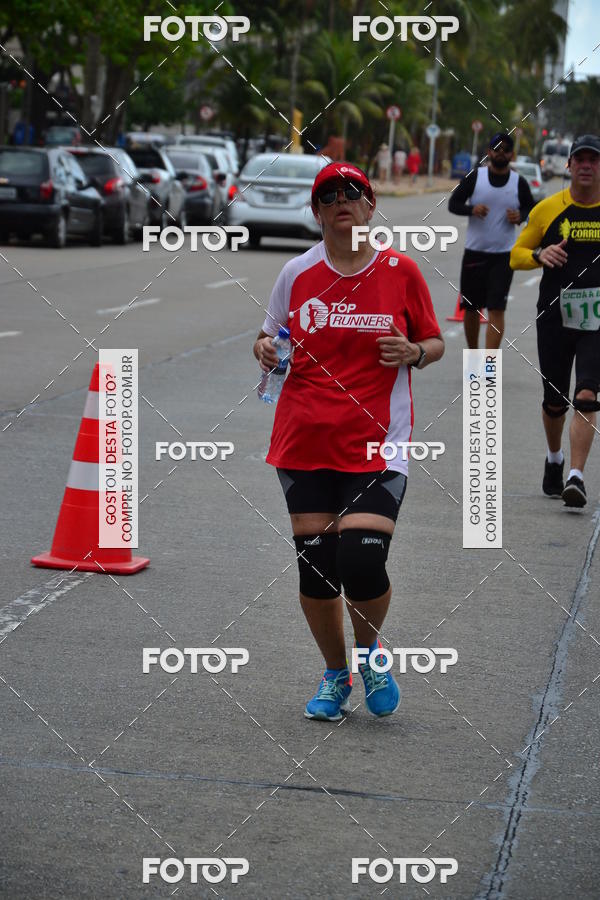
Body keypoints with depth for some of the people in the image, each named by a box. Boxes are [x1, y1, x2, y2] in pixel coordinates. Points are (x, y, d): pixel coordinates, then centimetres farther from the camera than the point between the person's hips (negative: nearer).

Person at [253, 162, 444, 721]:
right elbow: (270, 337, 16)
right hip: (305, 443, 2)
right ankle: (335, 674, 27)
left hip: (376, 445, -2)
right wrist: (265, 351, -6)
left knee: (362, 565, -14)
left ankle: (369, 651, 19)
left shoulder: (400, 271, 1)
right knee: (314, 566, 4)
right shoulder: (297, 273, 5)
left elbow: (434, 343, 10)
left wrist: (413, 352, -11)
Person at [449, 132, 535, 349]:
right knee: (471, 308, 9)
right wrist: (472, 209, -17)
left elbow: (531, 208, 14)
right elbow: (453, 203, 3)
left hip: (503, 255, -1)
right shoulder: (474, 177, 0)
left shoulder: (519, 183, 2)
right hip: (474, 252, 1)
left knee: (496, 310, -10)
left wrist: (520, 216, -9)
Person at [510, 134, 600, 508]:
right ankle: (554, 460, 38)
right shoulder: (547, 209, 1)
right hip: (554, 318, 1)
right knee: (555, 402, 11)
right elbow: (516, 255, 8)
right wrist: (540, 255, -13)